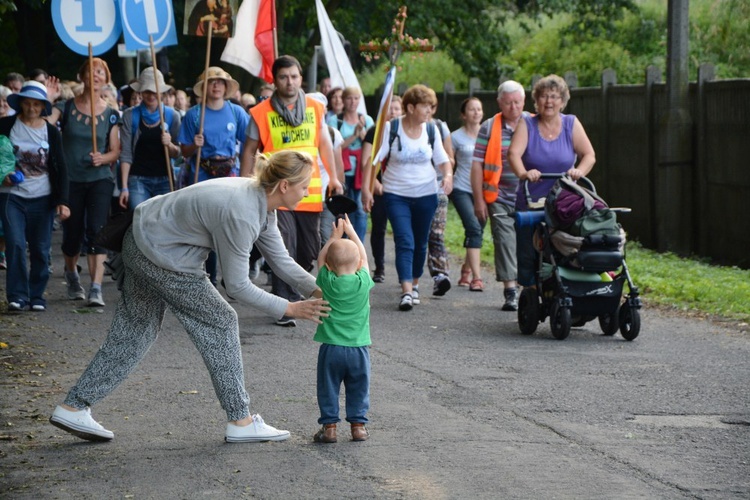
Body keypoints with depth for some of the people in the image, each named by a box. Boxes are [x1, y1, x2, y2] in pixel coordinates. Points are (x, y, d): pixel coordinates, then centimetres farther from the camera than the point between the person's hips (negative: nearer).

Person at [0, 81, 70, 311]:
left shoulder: (51, 132, 2)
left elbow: (60, 169, 2)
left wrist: (62, 201, -5)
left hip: (42, 198, 1)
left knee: (40, 249, 3)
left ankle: (37, 296, 15)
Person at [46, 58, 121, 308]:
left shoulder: (111, 114, 4)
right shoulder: (66, 107, -1)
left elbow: (116, 152, 6)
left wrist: (103, 158, -14)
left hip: (100, 178, 0)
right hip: (70, 180, 0)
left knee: (96, 230, -15)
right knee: (72, 235, 6)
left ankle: (96, 288, -19)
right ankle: (71, 274, 37)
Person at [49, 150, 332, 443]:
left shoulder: (262, 203, 1)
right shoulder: (241, 215, -28)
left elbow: (281, 260, 7)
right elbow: (237, 285, -21)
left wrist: (317, 290, -4)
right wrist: (291, 310, -18)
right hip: (161, 258, -10)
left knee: (134, 333, 14)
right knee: (220, 323, 0)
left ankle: (73, 408, 17)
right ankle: (240, 421, 7)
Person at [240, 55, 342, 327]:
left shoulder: (314, 108, 7)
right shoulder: (262, 112, -3)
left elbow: (324, 144, 16)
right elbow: (250, 151, 1)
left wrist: (333, 177, 14)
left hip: (310, 192, 4)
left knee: (308, 252, 11)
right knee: (284, 251, -9)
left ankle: (295, 294, 30)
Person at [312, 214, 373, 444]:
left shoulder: (327, 282, -8)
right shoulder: (363, 282, -7)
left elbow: (321, 259, 11)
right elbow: (363, 256, 10)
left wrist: (335, 236, 16)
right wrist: (351, 231, 17)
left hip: (331, 347, -1)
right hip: (358, 348, 1)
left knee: (328, 388, 8)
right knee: (358, 389, 13)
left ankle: (329, 425, 8)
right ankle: (358, 424, 15)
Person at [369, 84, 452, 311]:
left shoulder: (432, 130, 1)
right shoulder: (391, 128, -9)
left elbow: (442, 159, 9)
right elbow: (374, 159, -10)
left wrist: (448, 175, -13)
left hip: (426, 194, 3)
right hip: (396, 194, -3)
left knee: (420, 243, 12)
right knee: (404, 242, -15)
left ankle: (414, 283, 32)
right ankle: (406, 291, -21)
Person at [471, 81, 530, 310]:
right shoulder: (489, 128, 3)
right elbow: (477, 165, 1)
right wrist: (479, 200, -3)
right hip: (500, 198, -1)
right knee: (504, 242, -4)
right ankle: (510, 291, -1)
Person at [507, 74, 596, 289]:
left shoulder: (571, 124, 7)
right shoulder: (527, 125, 4)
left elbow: (589, 155, 0)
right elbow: (514, 153, -13)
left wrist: (580, 170, -22)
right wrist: (523, 173, -34)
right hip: (530, 203, 0)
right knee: (527, 254, -2)